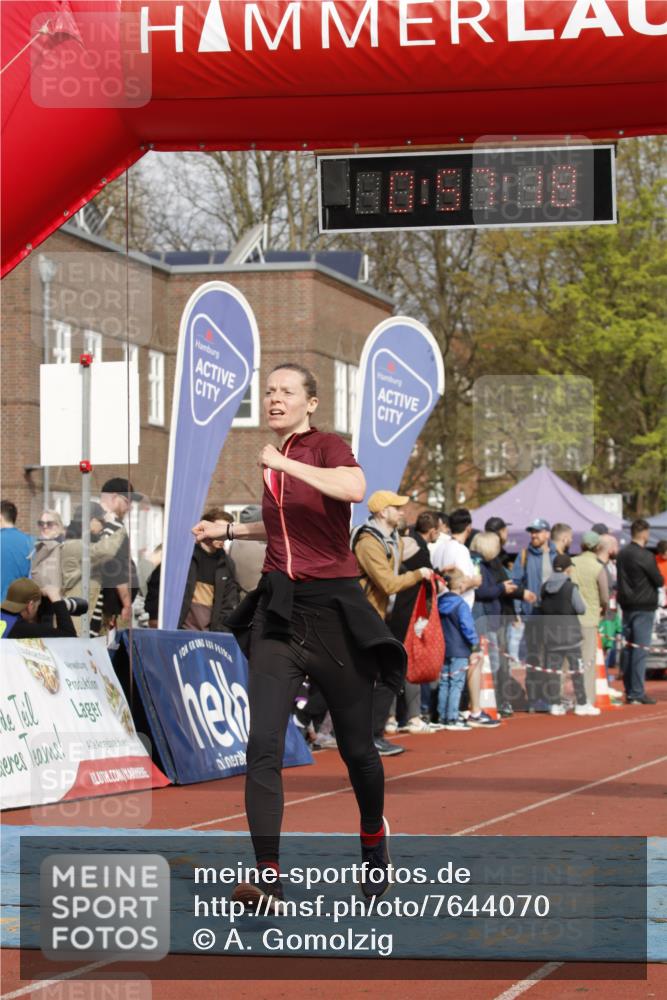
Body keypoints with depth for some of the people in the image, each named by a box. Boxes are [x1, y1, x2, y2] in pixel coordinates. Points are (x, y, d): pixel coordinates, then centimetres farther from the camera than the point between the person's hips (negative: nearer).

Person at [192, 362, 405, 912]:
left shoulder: (326, 446, -6)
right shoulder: (274, 460, 13)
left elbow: (354, 488, -31)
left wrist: (284, 463, -25)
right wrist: (228, 530, 26)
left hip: (333, 610, -5)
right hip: (279, 612, 5)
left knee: (357, 747, 7)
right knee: (263, 748, -12)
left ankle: (374, 842, 36)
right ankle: (268, 876, -17)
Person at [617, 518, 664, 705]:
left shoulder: (622, 554, 8)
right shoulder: (645, 556, -15)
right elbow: (659, 581, -9)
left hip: (626, 605, 7)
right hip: (644, 607, -7)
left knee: (627, 648, 10)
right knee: (640, 650, -6)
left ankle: (629, 691, 15)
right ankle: (637, 694, -8)